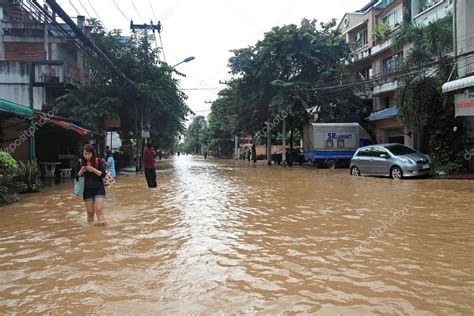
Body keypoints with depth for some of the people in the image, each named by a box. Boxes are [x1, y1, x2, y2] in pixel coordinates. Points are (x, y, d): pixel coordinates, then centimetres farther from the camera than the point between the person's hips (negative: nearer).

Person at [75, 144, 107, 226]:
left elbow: (103, 174, -8)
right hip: (87, 190, 2)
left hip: (98, 188, -2)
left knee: (99, 209, -9)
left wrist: (93, 170, -22)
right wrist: (81, 171, -18)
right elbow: (77, 177, 2)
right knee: (90, 211, 7)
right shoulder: (80, 162, -1)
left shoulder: (98, 161, -5)